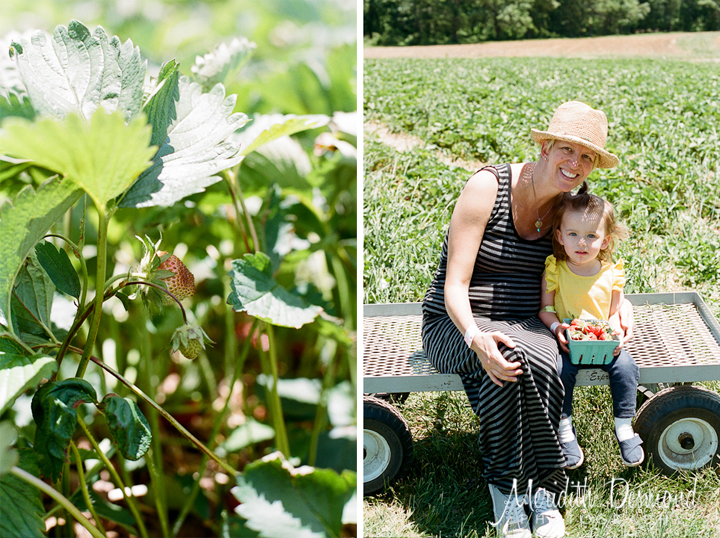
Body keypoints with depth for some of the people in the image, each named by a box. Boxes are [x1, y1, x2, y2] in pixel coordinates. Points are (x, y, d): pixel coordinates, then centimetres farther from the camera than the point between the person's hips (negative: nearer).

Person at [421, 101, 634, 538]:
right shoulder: (488, 186, -13)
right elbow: (454, 286, -16)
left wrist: (621, 302, 2)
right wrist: (476, 338, -35)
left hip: (524, 325, 4)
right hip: (456, 323, -3)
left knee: (539, 362, -33)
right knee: (508, 360, -37)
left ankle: (541, 489, -17)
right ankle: (512, 485, -18)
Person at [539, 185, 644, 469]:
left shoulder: (611, 273, -1)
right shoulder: (554, 270, -6)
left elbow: (613, 313, 7)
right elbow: (545, 308, 0)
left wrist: (616, 333, -13)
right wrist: (556, 327, -19)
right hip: (567, 341, -2)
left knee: (625, 366, -22)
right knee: (561, 369, -29)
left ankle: (624, 428, -3)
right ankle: (565, 430, -11)